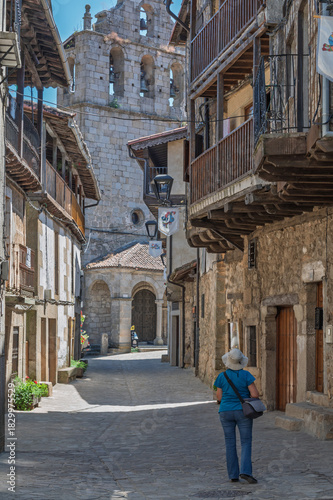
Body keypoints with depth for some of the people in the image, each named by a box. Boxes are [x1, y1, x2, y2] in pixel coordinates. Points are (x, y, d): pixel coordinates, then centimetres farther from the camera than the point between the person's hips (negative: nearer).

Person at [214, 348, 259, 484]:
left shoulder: (222, 376, -3)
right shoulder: (246, 375, -8)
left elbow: (219, 397, 2)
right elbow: (255, 394, -11)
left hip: (226, 412, 2)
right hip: (243, 412, -2)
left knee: (230, 444, 9)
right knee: (246, 443, 2)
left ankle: (233, 475, 8)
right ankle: (245, 471, -14)